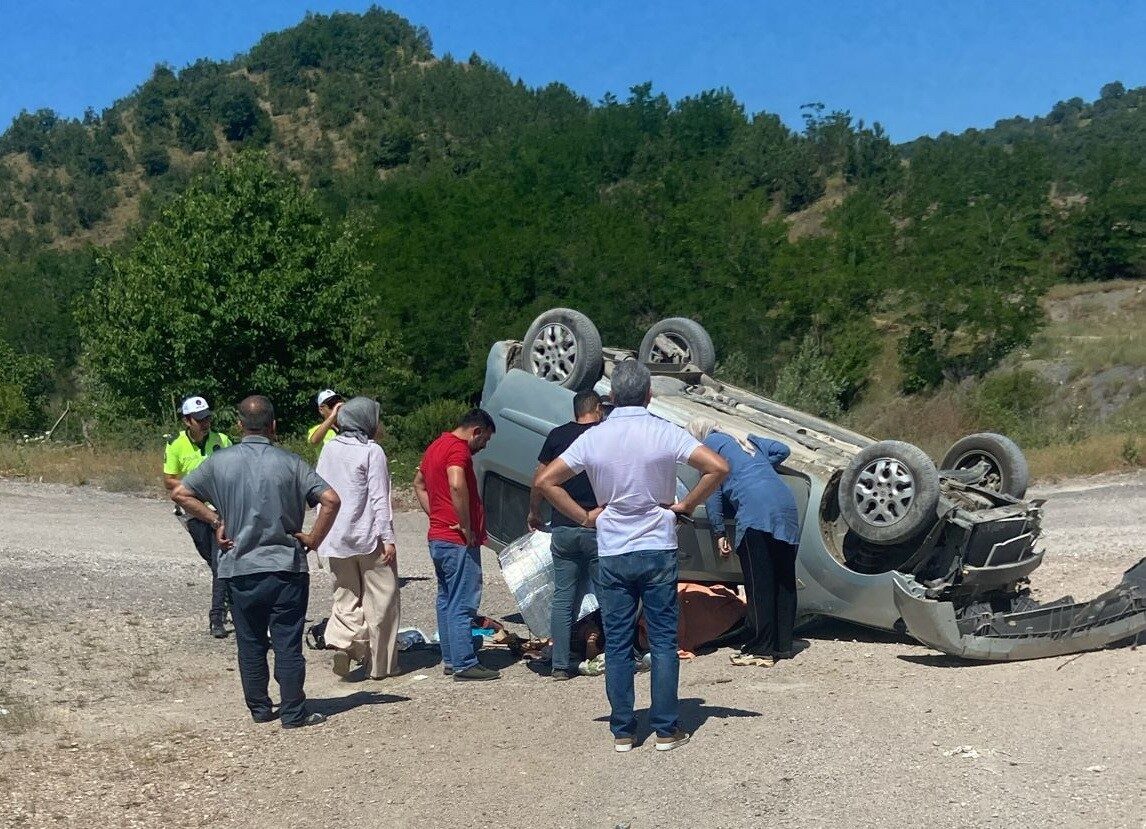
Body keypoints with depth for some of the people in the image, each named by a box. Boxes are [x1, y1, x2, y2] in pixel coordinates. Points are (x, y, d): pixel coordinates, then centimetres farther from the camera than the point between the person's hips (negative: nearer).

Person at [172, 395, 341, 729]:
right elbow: (330, 500, -15)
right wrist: (313, 539, -5)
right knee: (288, 644, 4)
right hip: (286, 566, -2)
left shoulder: (220, 461, -1)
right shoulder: (290, 463, -7)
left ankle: (260, 709, 22)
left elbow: (180, 494, 6)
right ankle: (293, 713, 8)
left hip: (240, 569, 2)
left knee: (250, 644, 14)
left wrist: (216, 522, 7)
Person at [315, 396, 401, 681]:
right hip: (368, 538, -5)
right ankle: (380, 665, 9)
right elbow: (379, 499, -14)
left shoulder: (329, 449, 8)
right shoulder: (372, 451, -10)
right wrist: (388, 537, -12)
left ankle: (340, 638, -10)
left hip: (336, 538, 5)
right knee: (381, 601, 5)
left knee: (346, 598, 15)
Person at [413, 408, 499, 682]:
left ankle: (450, 659, 20)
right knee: (463, 603, -6)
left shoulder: (436, 445, 17)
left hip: (438, 536, 10)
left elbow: (419, 484, 28)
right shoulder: (458, 448, -14)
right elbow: (457, 486, -31)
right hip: (458, 541, -10)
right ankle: (464, 664, -3)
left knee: (446, 600, 14)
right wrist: (467, 528, -23)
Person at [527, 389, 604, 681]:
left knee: (562, 597, 7)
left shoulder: (557, 435, 4)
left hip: (563, 528, 2)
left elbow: (539, 480, 7)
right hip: (598, 528, -2)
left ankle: (560, 665, 8)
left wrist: (534, 514, 20)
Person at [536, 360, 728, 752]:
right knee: (663, 642, 8)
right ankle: (666, 729, 12)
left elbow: (545, 480, -4)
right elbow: (718, 467, -14)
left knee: (617, 645, 8)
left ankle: (622, 731, 14)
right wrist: (685, 504, -3)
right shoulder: (666, 433, -8)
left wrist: (584, 516, 1)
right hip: (659, 551, -1)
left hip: (612, 555, 1)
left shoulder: (593, 438, -4)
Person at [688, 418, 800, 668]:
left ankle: (760, 651, -3)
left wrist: (719, 533, 8)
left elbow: (712, 490, 7)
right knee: (784, 580, 12)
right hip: (787, 506, 7)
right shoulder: (747, 440, 32)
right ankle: (782, 645, 18)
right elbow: (782, 450, 28)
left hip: (755, 512, -7)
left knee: (759, 584, -4)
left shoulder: (710, 443, 13)